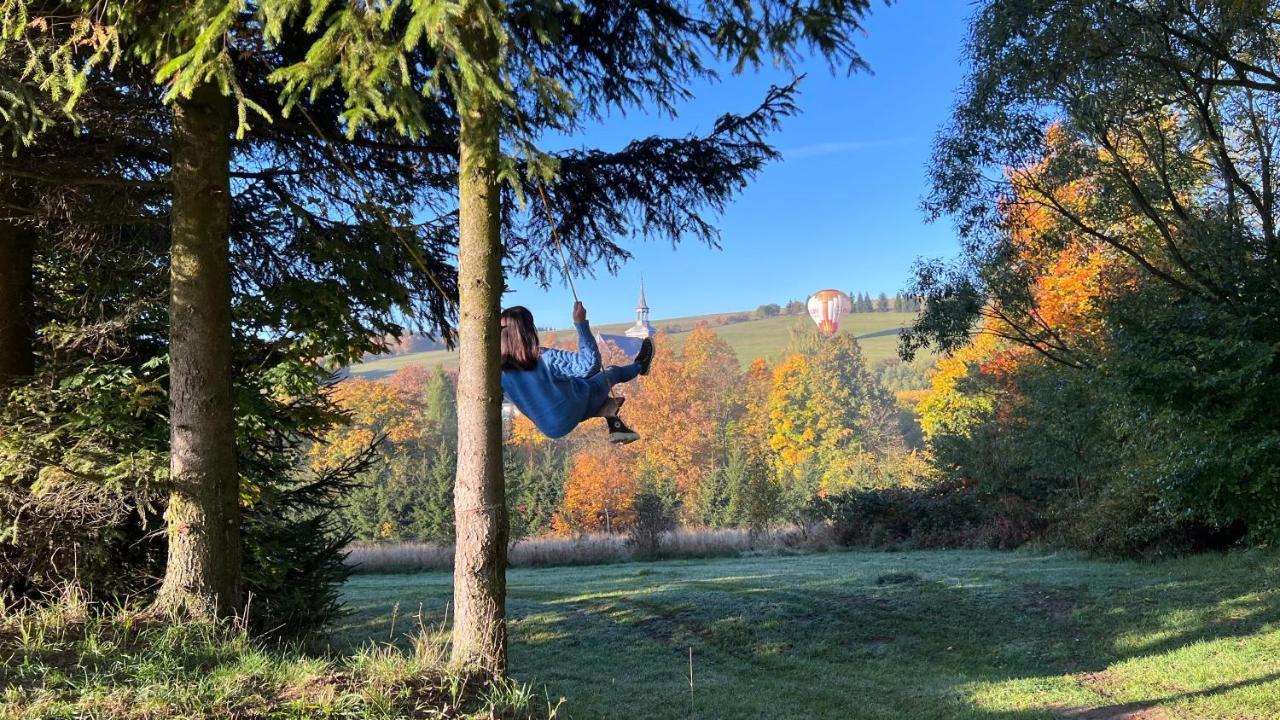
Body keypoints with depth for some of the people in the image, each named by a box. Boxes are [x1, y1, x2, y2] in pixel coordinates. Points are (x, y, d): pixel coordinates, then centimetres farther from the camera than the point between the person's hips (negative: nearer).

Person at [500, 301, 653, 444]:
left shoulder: (500, 369, -21)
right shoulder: (547, 358, -36)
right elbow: (591, 363, -30)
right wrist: (580, 323, -29)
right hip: (576, 412, -5)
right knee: (611, 373, 22)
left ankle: (616, 426, 36)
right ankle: (640, 366, 53)